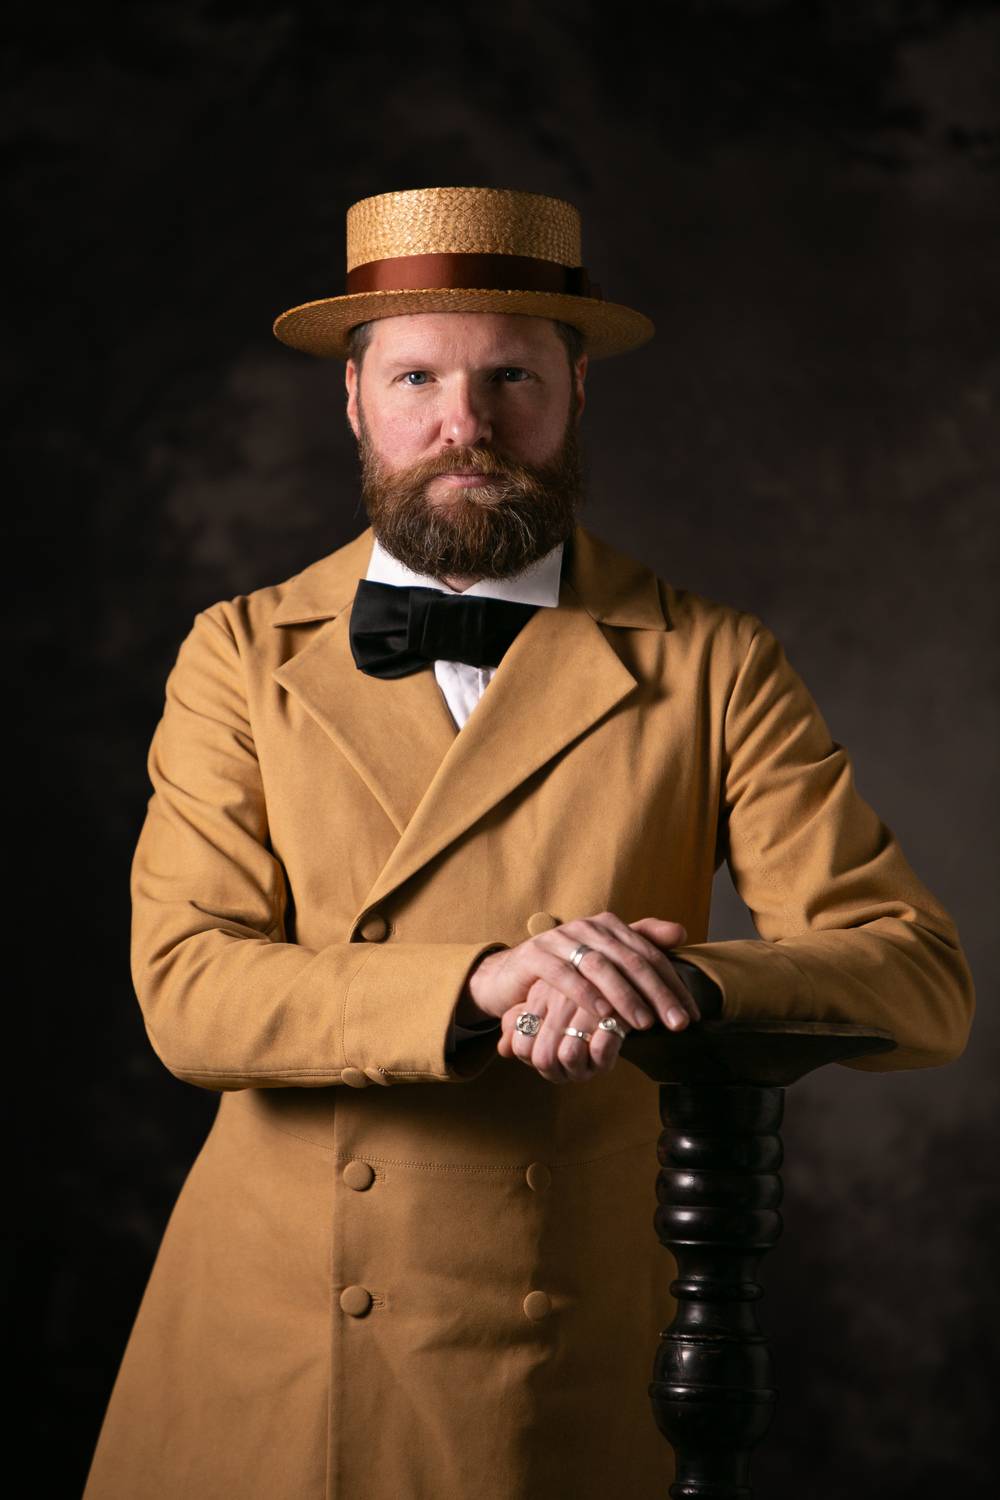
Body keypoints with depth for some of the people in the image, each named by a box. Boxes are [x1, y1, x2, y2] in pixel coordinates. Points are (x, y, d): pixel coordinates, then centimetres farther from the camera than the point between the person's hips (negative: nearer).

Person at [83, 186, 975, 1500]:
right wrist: (482, 982, -25)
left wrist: (688, 984, -26)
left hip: (562, 1380, -1)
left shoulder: (710, 666, 0)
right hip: (258, 1375, 1)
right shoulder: (241, 656, 3)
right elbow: (186, 990, -8)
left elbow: (922, 981, -6)